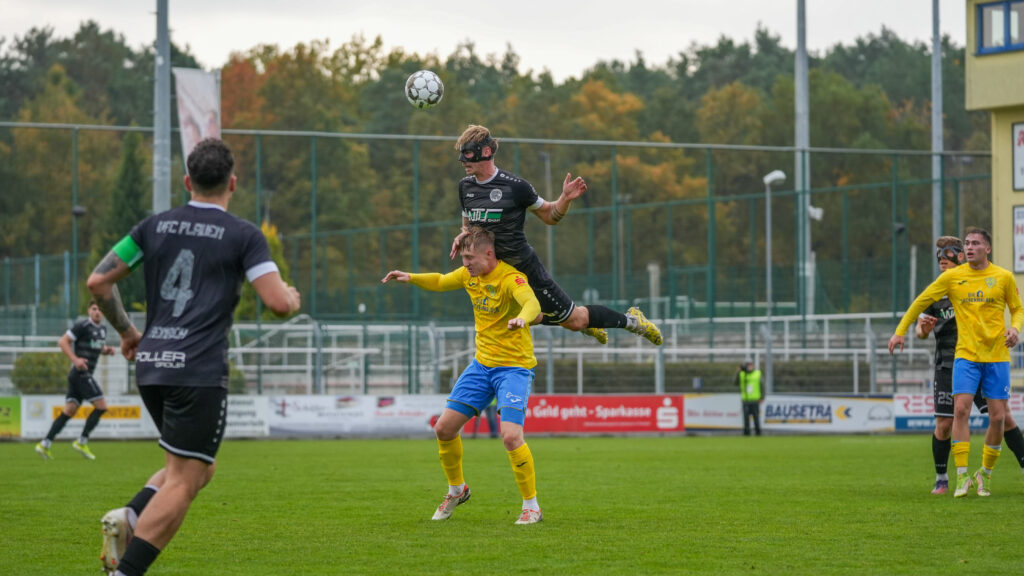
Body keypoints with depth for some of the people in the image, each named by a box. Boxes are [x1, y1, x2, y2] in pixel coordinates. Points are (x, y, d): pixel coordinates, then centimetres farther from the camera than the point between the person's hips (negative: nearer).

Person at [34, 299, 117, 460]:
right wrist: (75, 359, -24)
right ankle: (82, 441, -3)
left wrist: (107, 350, 9)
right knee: (101, 406, -9)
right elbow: (62, 342, -13)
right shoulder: (83, 325, -11)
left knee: (69, 411, 5)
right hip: (81, 373, -9)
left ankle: (45, 444, 2)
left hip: (85, 374, 9)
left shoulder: (102, 329, 16)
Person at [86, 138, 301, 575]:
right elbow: (278, 303, -11)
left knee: (198, 468, 22)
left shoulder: (156, 226, 11)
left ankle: (128, 518, -2)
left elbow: (98, 282, 10)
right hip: (200, 373, -6)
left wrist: (125, 331, 24)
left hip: (151, 367, 6)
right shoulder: (244, 235, -2)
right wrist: (293, 297, 13)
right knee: (182, 482, -3)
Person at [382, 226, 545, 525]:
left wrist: (523, 318, -63)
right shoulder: (470, 274, 3)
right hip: (482, 363, 7)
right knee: (444, 428, 4)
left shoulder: (510, 277, -20)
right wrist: (410, 278, 4)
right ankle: (456, 489, 29)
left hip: (514, 366, -7)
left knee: (511, 435, -22)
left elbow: (532, 302, -40)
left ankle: (532, 507, -5)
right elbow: (440, 282, 23)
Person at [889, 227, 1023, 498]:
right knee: (961, 410, -15)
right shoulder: (952, 277, 2)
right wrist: (900, 331, 5)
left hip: (997, 356, 0)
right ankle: (962, 477, -10)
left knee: (998, 417, -2)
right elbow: (921, 301, 9)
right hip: (966, 355, 0)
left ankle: (985, 474, 18)